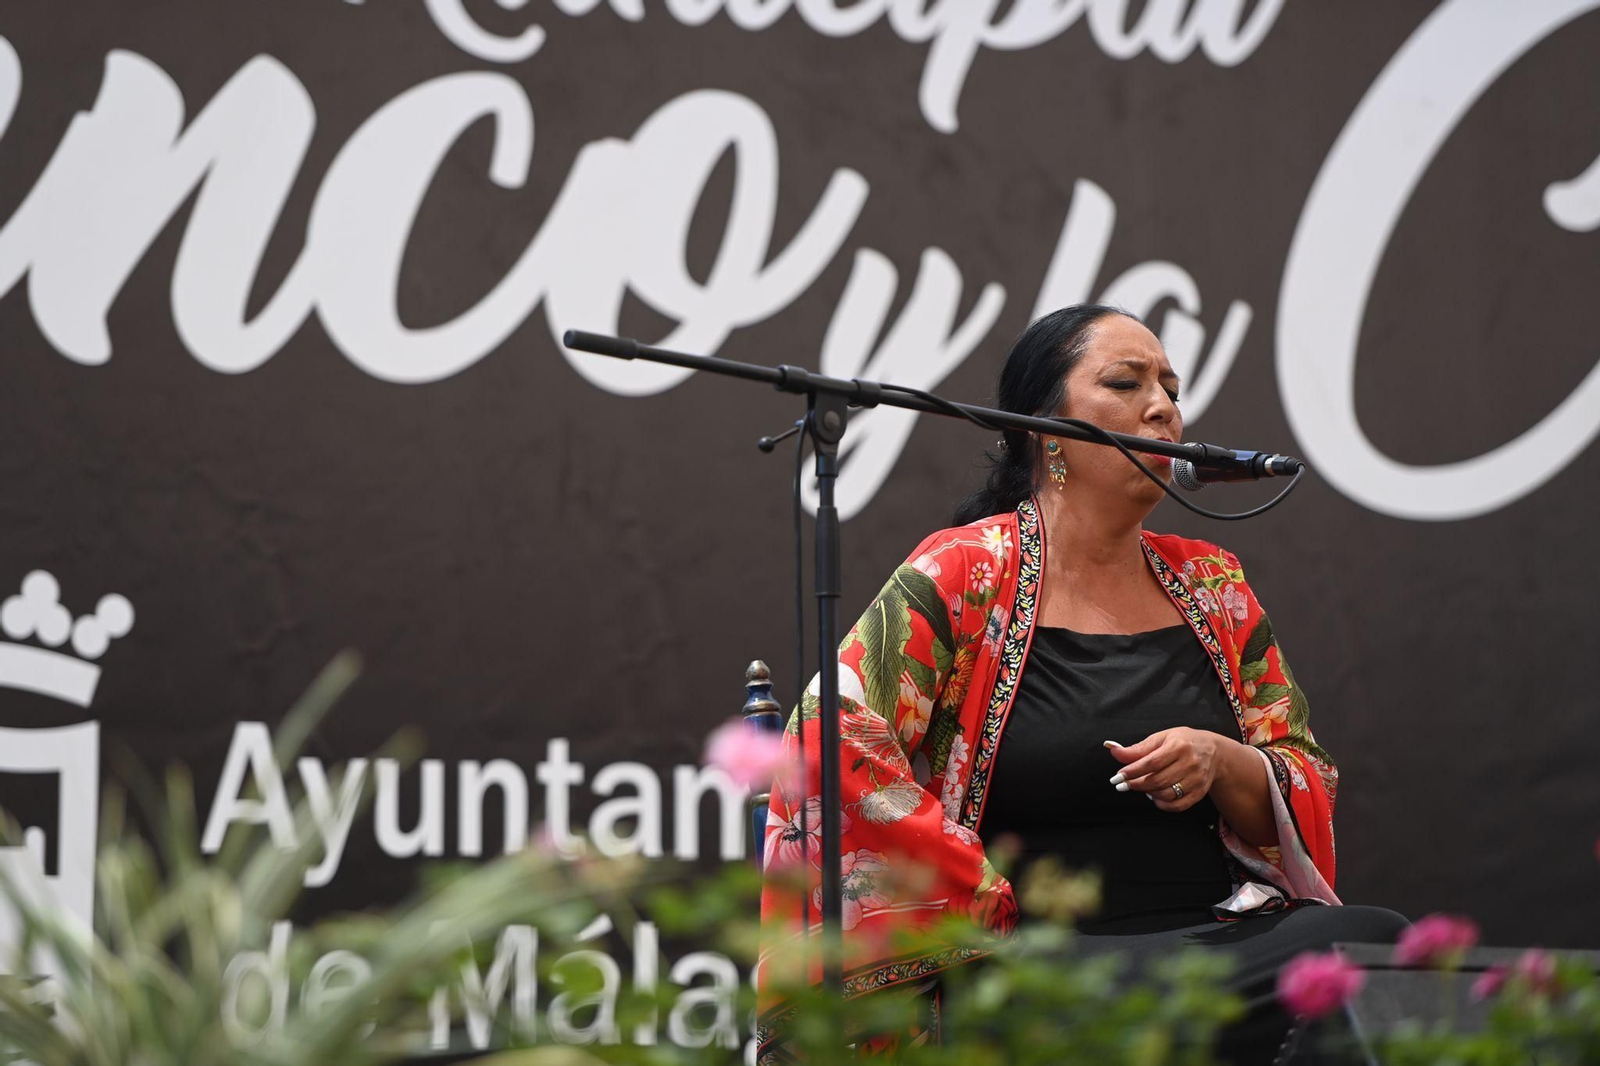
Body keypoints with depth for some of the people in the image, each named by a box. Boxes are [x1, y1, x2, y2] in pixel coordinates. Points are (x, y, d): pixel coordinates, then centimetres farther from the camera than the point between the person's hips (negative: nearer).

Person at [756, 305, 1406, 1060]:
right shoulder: (964, 575, 2)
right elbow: (829, 739, -10)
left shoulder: (1212, 587, 18)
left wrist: (1225, 764, -5)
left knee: (1381, 939, -26)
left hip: (1226, 934, 6)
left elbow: (1309, 794, 19)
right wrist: (992, 904, -11)